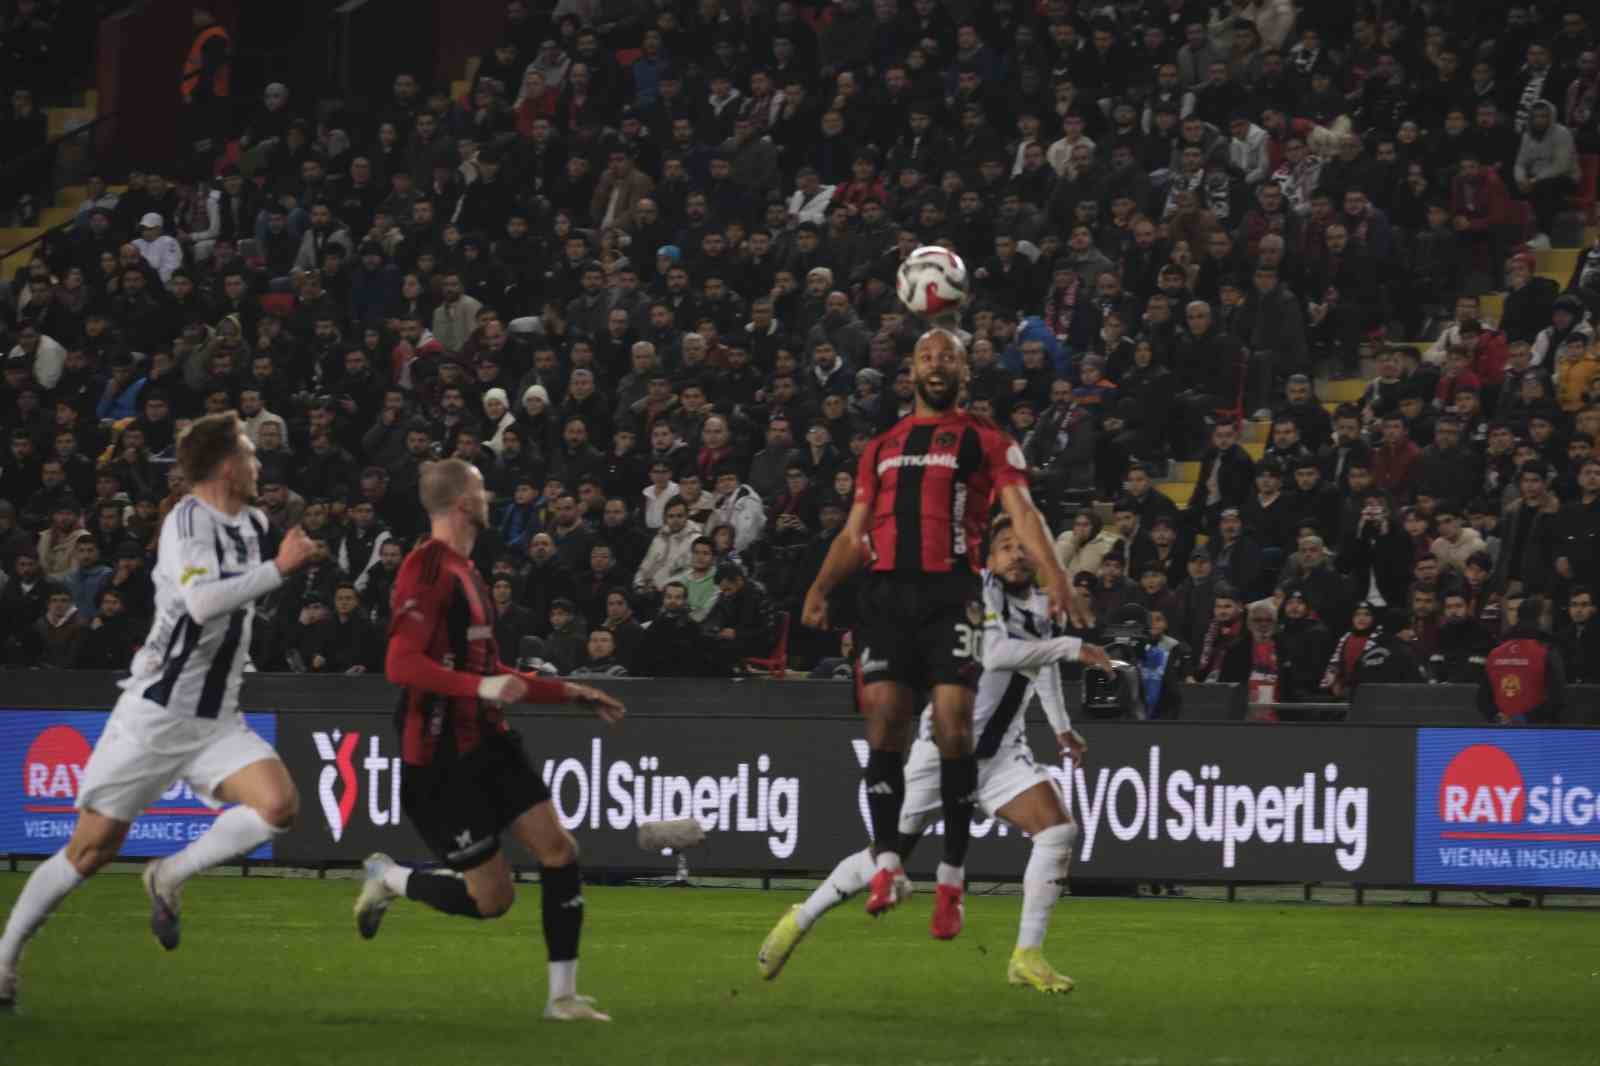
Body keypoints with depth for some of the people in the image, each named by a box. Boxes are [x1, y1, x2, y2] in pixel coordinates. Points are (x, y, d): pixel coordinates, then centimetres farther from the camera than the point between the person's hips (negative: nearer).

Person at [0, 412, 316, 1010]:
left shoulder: (254, 525, 10)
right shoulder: (188, 520, -14)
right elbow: (201, 601, -31)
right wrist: (280, 568, -26)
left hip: (216, 723, 6)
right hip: (156, 710, -6)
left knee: (279, 805, -19)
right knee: (92, 849, -3)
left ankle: (169, 878, -1)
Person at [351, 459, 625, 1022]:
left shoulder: (465, 571, 16)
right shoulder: (428, 569, -15)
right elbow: (401, 664, -25)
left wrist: (573, 694, 24)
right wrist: (481, 687, -35)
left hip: (488, 743, 9)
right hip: (442, 758, -9)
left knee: (558, 849, -5)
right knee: (492, 897, -7)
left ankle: (563, 995, 1)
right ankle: (389, 879, 18)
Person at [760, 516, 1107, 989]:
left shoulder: (1041, 603, 7)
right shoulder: (979, 591, -15)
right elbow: (994, 653, -33)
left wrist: (1061, 726, 28)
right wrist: (1072, 647, -29)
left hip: (1001, 751, 6)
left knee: (1058, 830, -15)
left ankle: (1026, 958, -8)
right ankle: (800, 920, 23)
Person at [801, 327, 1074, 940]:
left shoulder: (986, 442, 9)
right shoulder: (882, 448, 22)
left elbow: (1022, 513, -3)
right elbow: (855, 533, 20)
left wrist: (1053, 576, -19)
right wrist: (820, 587, 3)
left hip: (951, 591, -4)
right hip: (887, 590, 4)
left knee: (953, 725, -9)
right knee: (883, 723, -5)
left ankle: (951, 879, -4)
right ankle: (887, 863, -2)